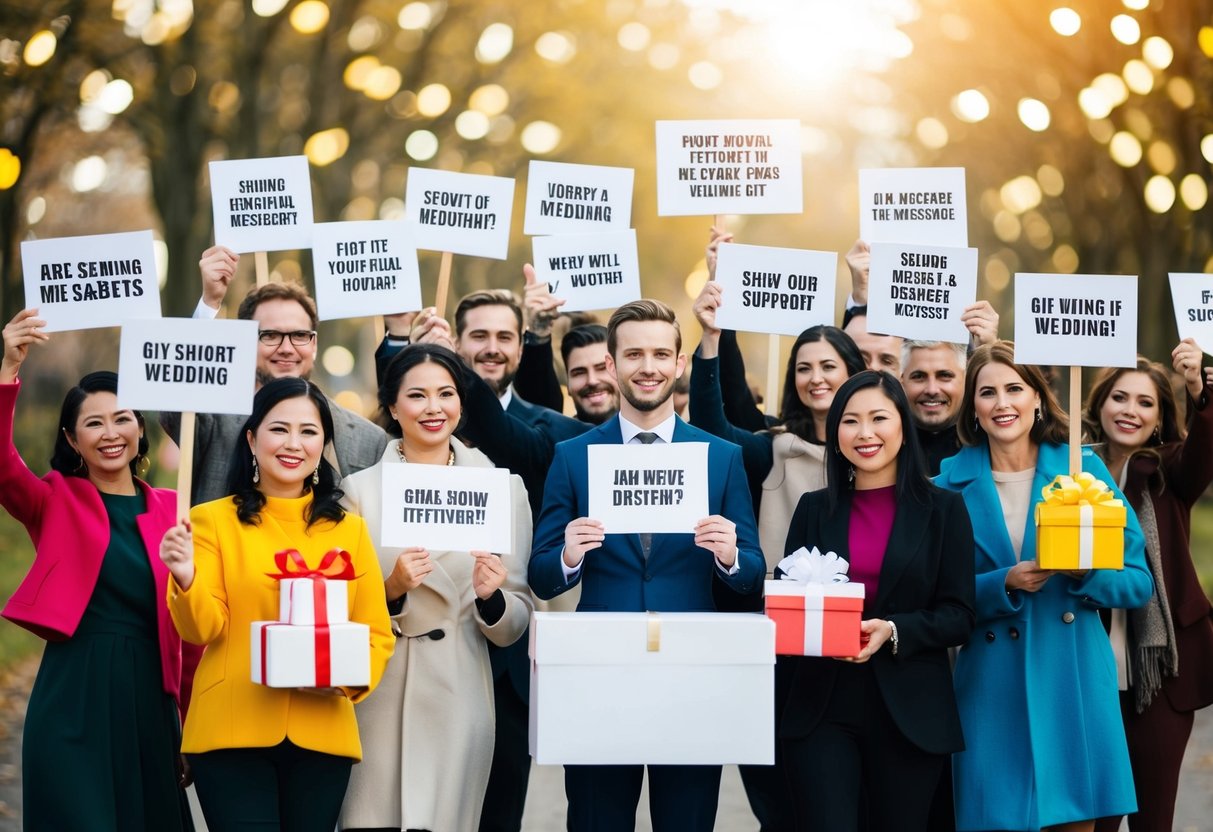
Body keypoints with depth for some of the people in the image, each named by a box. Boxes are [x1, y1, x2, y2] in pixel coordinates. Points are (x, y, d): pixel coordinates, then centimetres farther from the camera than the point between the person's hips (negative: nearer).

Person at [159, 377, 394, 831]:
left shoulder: (349, 529, 11)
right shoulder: (213, 520, 3)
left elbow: (376, 633, 8)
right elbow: (202, 629, -4)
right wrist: (186, 579, -24)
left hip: (322, 734, 3)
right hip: (232, 731, -3)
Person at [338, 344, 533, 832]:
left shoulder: (502, 487, 3)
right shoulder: (358, 490, 2)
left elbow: (515, 623, 6)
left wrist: (491, 597, -15)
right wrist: (392, 590, -17)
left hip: (459, 701, 1)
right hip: (376, 700, 0)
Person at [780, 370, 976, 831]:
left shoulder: (943, 508, 3)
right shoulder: (814, 508, 9)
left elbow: (959, 615, -2)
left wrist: (891, 631, -17)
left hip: (910, 712, -1)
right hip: (823, 708, 1)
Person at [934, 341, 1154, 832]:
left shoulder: (1083, 469, 3)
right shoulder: (953, 484, 3)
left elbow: (1138, 582, 4)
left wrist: (1085, 572, -15)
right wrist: (1004, 585, -15)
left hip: (1076, 681, 0)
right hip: (991, 686, 0)